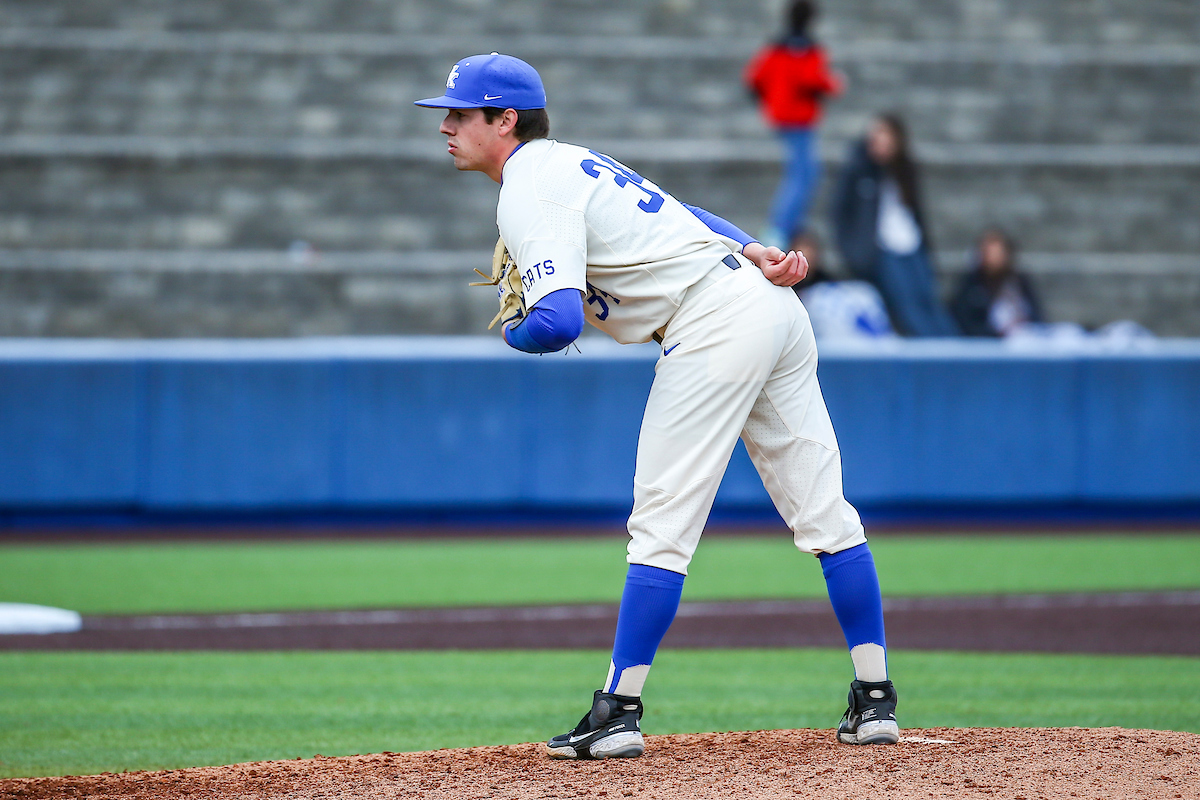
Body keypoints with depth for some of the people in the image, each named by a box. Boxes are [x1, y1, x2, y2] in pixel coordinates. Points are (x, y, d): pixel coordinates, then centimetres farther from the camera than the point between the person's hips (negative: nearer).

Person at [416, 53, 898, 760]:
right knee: (825, 515, 9)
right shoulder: (568, 164, 21)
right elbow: (679, 219, 23)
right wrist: (754, 253, 7)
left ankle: (620, 713, -6)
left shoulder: (530, 194, -10)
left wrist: (513, 335, 0)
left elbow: (558, 322, -22)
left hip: (715, 319, -10)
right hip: (775, 305, 10)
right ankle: (876, 702, 12)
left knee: (663, 524, -7)